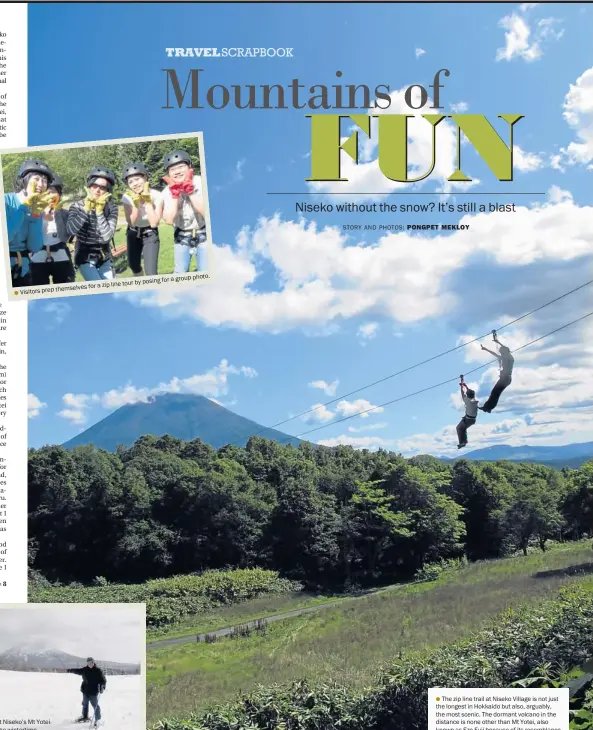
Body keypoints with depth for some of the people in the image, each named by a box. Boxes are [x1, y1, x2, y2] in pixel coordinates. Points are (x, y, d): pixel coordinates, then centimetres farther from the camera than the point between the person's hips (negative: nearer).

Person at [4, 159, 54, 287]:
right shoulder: (6, 201, -11)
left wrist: (36, 214, -12)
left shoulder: (36, 208, 5)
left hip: (22, 269, 5)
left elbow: (34, 248, -5)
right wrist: (23, 207, -19)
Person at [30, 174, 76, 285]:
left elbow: (65, 237, -10)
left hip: (61, 259, 0)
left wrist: (57, 213, -10)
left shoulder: (64, 213, 7)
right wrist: (44, 217, -11)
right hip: (39, 260, 0)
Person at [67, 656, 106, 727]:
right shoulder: (84, 670, 0)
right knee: (85, 704, 20)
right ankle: (85, 716, 41)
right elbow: (77, 671, 19)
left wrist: (102, 687, -22)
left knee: (95, 705, -5)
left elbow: (103, 680, -9)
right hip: (85, 691, 5)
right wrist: (70, 670, 26)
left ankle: (97, 719, 8)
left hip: (94, 692, -5)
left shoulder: (98, 670, -11)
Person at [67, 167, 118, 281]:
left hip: (104, 258, 3)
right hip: (85, 258, -3)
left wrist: (99, 211, -24)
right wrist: (86, 208, -25)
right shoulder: (77, 206, -9)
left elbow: (107, 236, -20)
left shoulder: (111, 208, -6)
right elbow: (71, 231, -28)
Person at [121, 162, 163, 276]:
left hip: (150, 234, -3)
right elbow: (131, 222, -23)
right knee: (134, 266, 17)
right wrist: (136, 203, -33)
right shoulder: (127, 197, -17)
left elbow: (154, 223, -29)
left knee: (151, 272, -16)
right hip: (133, 234, 3)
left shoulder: (156, 196, -23)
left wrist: (148, 201, -33)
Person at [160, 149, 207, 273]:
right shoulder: (168, 192, -11)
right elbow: (169, 220, -23)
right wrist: (175, 194, -27)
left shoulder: (201, 183, -17)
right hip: (182, 237, 2)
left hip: (203, 234, -2)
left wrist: (190, 191, -30)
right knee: (180, 272, 8)